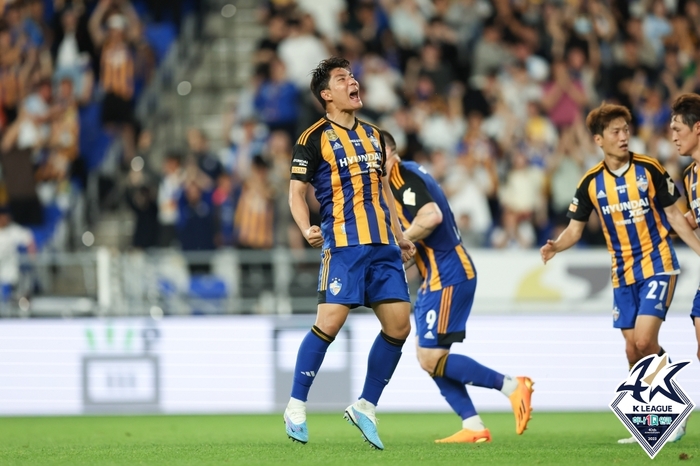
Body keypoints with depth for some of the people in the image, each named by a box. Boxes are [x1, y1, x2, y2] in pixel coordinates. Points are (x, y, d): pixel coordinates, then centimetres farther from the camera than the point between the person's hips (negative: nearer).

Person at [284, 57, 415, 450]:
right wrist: (307, 229, -18)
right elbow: (297, 192, 0)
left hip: (383, 245, 6)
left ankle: (365, 408, 10)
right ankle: (296, 407, -2)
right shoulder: (314, 139, 0)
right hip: (343, 243, -6)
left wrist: (400, 238, 20)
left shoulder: (373, 136, 19)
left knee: (399, 325, -2)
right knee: (330, 321, -15)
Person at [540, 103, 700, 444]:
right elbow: (575, 228, 3)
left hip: (657, 265, -4)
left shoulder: (649, 169, -8)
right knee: (632, 349, 5)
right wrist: (556, 246, -17)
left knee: (645, 341, -18)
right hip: (623, 273, 4)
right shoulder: (591, 183, -1)